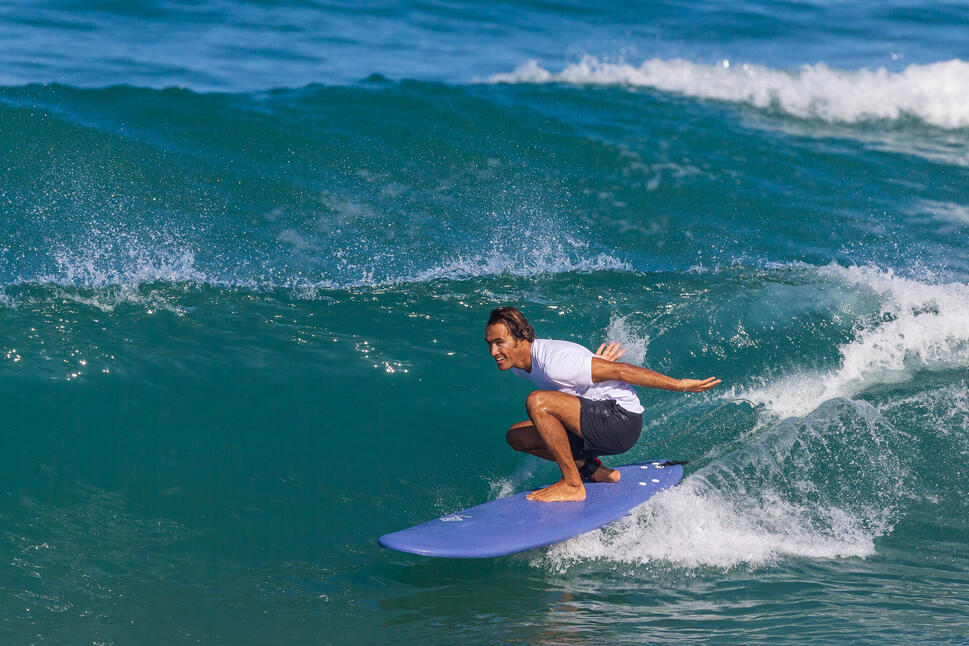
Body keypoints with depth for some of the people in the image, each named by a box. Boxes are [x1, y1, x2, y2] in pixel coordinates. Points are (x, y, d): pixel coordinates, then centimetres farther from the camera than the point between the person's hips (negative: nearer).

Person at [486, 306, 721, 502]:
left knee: (537, 402, -27)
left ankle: (572, 484, -19)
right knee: (517, 437, 9)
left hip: (622, 419, -10)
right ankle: (591, 469, 11)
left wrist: (681, 385, -18)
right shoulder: (519, 365, 4)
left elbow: (620, 371, -21)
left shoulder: (553, 363, -24)